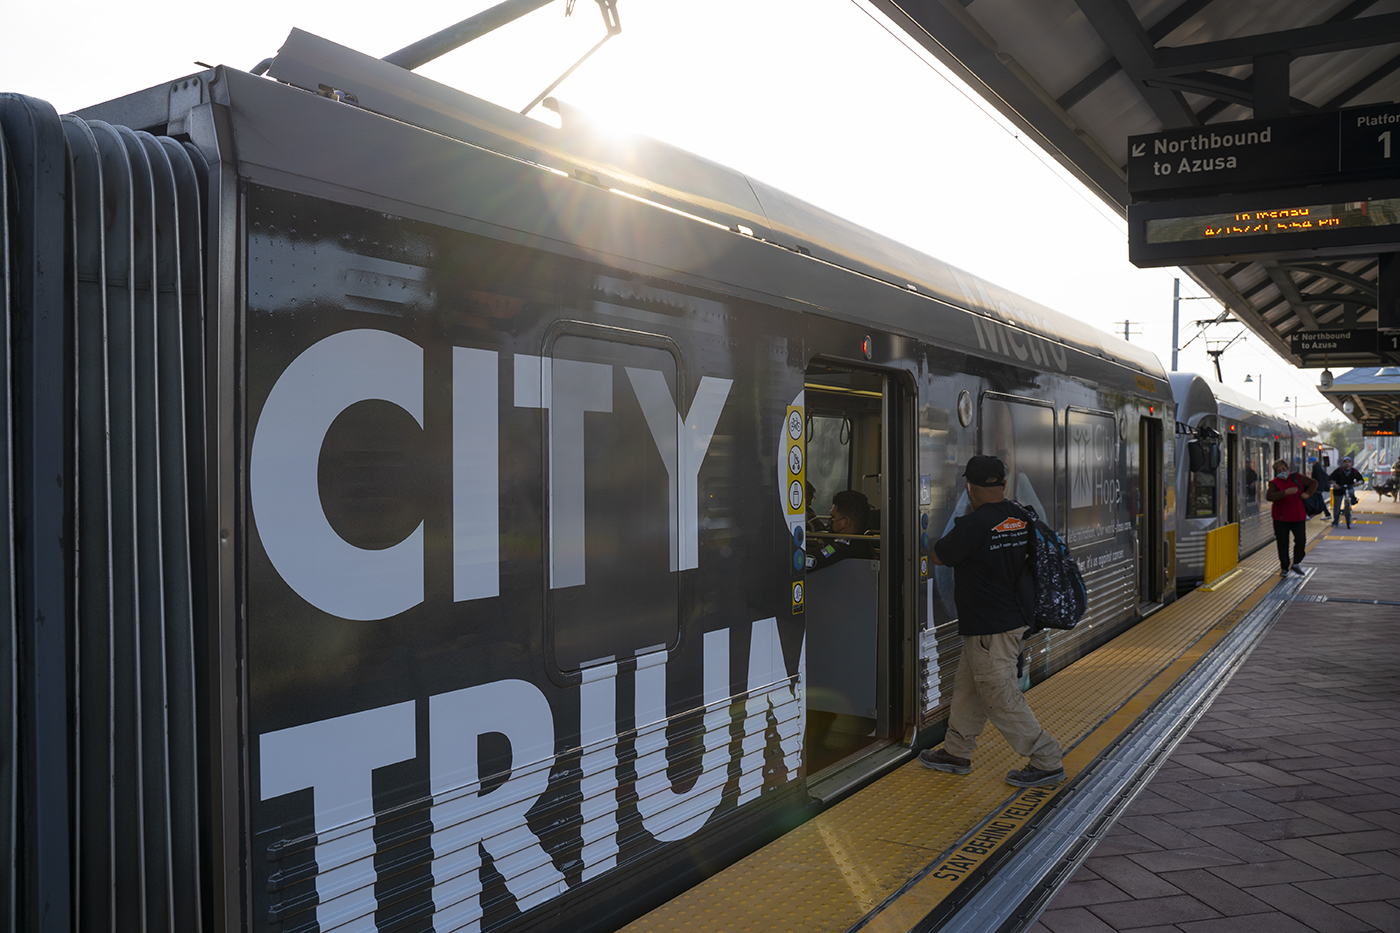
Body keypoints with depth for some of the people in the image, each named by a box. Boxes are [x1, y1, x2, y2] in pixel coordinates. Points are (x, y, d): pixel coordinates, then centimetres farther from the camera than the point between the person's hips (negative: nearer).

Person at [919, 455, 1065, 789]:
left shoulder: (975, 524, -21)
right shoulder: (1021, 518, 2)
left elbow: (939, 556, -8)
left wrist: (951, 534, 11)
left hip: (990, 628, -9)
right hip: (1016, 618, 9)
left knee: (1001, 698, 0)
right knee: (967, 686, 19)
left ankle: (1047, 762, 7)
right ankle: (957, 753, 30)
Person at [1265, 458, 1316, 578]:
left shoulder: (1297, 478, 4)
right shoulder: (1274, 483, -7)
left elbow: (1313, 483, 15)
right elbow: (1269, 496, -25)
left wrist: (1307, 493, -2)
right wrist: (1286, 492, -33)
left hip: (1298, 517, 3)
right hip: (1281, 519, -3)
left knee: (1301, 541, -2)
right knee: (1282, 544, 2)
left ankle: (1296, 564, 20)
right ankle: (1284, 568, 15)